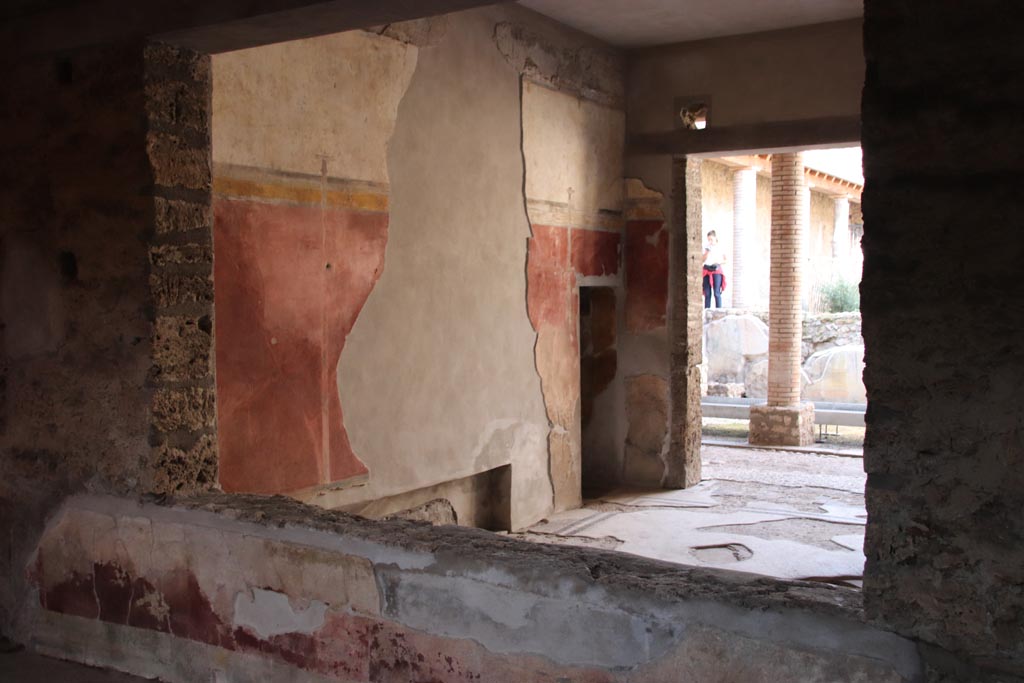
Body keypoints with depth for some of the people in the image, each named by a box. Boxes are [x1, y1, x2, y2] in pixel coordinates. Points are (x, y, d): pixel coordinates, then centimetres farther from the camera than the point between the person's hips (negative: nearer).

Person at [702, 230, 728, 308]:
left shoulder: (720, 248, 2)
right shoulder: (706, 248, 7)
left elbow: (727, 259, 6)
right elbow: (703, 260, 2)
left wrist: (719, 262, -10)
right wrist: (707, 252, -10)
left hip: (716, 270, -2)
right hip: (707, 270, 2)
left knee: (717, 293, -6)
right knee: (707, 293, 2)